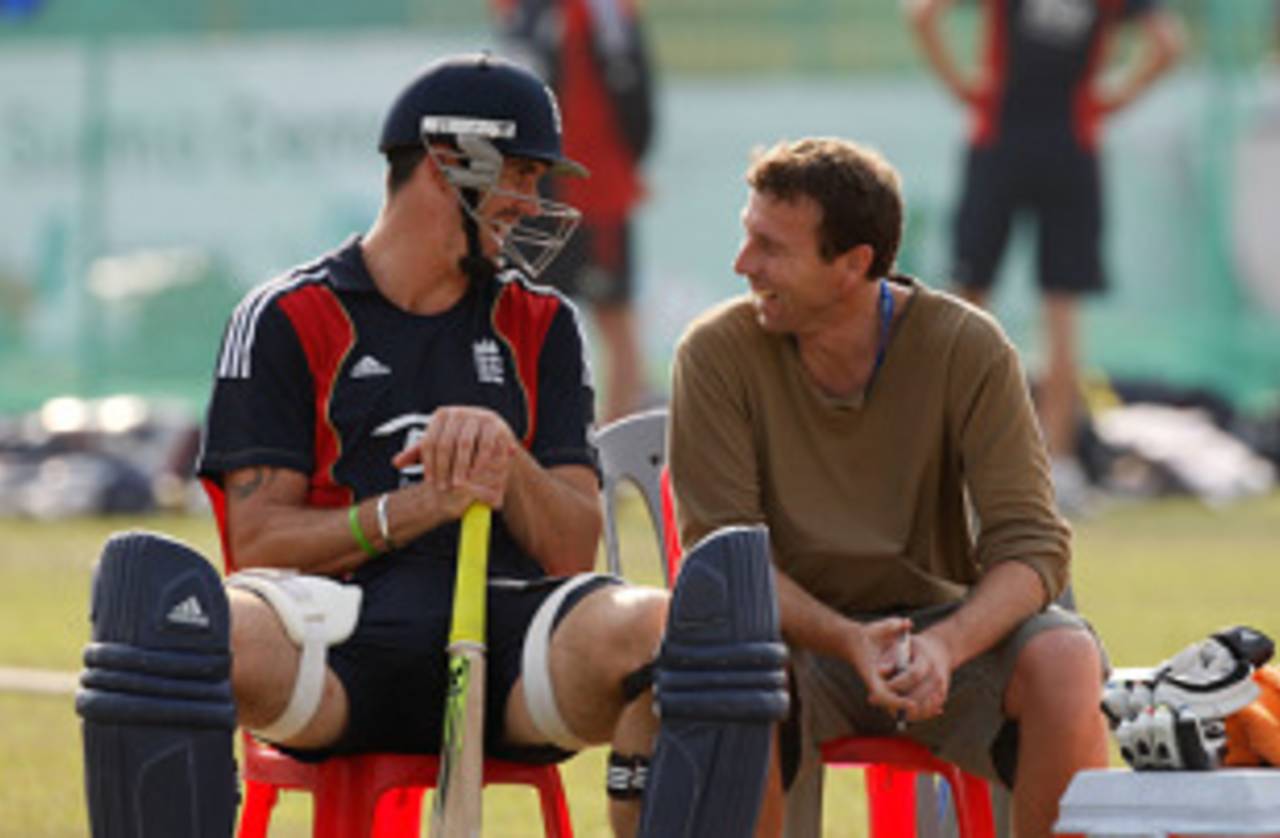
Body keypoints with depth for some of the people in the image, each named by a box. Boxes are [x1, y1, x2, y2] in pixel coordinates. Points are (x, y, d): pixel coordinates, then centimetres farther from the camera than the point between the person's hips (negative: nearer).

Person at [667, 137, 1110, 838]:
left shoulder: (967, 348, -8)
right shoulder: (717, 353, -9)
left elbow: (1031, 544, -13)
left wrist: (945, 645, -34)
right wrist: (848, 643, -30)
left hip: (941, 621, 1)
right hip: (797, 633, -1)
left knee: (1063, 660, -29)